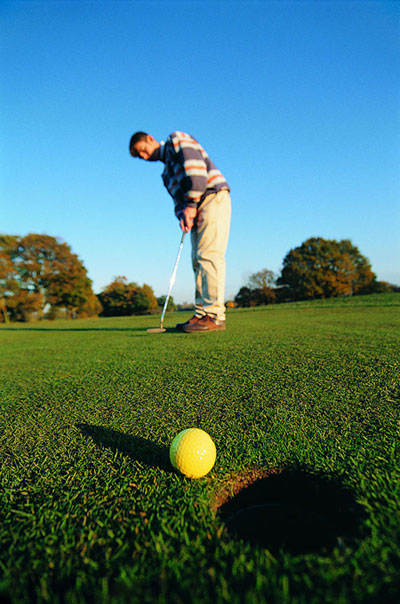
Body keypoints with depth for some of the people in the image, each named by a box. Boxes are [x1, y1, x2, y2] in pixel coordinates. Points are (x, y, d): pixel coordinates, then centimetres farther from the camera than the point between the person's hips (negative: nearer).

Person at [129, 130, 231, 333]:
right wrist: (182, 214, -9)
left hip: (213, 197, -9)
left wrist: (191, 205, -16)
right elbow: (178, 198, 15)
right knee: (198, 260, 2)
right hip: (196, 210, 9)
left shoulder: (176, 138, 7)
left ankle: (215, 316, -23)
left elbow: (195, 166, -11)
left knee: (209, 255, -19)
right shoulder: (167, 173, 29)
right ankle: (201, 314, 2)